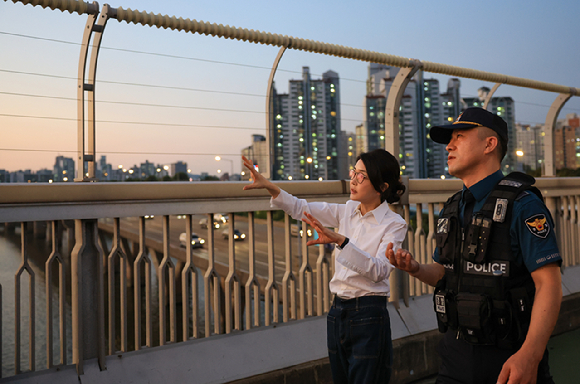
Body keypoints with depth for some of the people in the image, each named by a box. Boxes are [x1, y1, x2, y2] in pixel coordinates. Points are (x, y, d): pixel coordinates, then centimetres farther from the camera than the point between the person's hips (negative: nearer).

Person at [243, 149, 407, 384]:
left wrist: (340, 241, -36)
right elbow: (302, 210, 8)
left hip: (368, 316, -6)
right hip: (338, 311, 6)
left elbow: (379, 270, -25)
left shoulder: (394, 224, -10)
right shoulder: (348, 211, 6)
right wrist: (269, 186, -4)